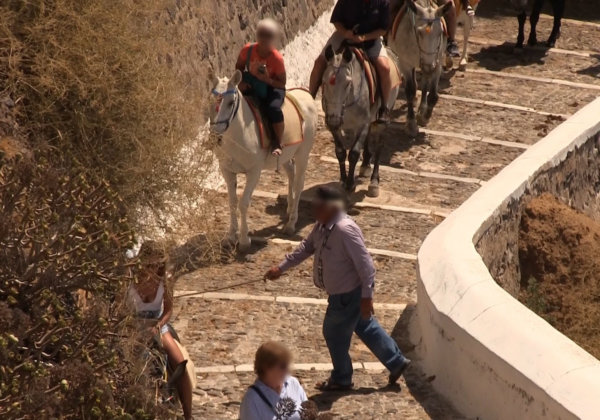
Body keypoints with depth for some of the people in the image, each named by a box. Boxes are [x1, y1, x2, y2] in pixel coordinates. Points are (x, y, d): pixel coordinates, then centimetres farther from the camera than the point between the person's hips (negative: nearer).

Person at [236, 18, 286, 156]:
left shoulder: (277, 58, -22)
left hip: (272, 86, -4)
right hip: (250, 86, 4)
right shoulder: (248, 50, -14)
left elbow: (282, 83, -15)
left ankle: (277, 143, -13)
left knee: (273, 109, -34)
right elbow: (239, 67, 5)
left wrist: (267, 80, -33)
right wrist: (241, 81, -12)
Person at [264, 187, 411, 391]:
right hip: (343, 292, 9)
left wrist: (366, 296, -25)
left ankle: (341, 379, 30)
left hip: (348, 294, -9)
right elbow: (307, 247, 12)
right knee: (366, 328, 22)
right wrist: (281, 267, 10)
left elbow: (365, 263, -28)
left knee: (334, 333, 9)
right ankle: (396, 362, 36)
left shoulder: (345, 230, -31)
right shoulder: (322, 226, -3)